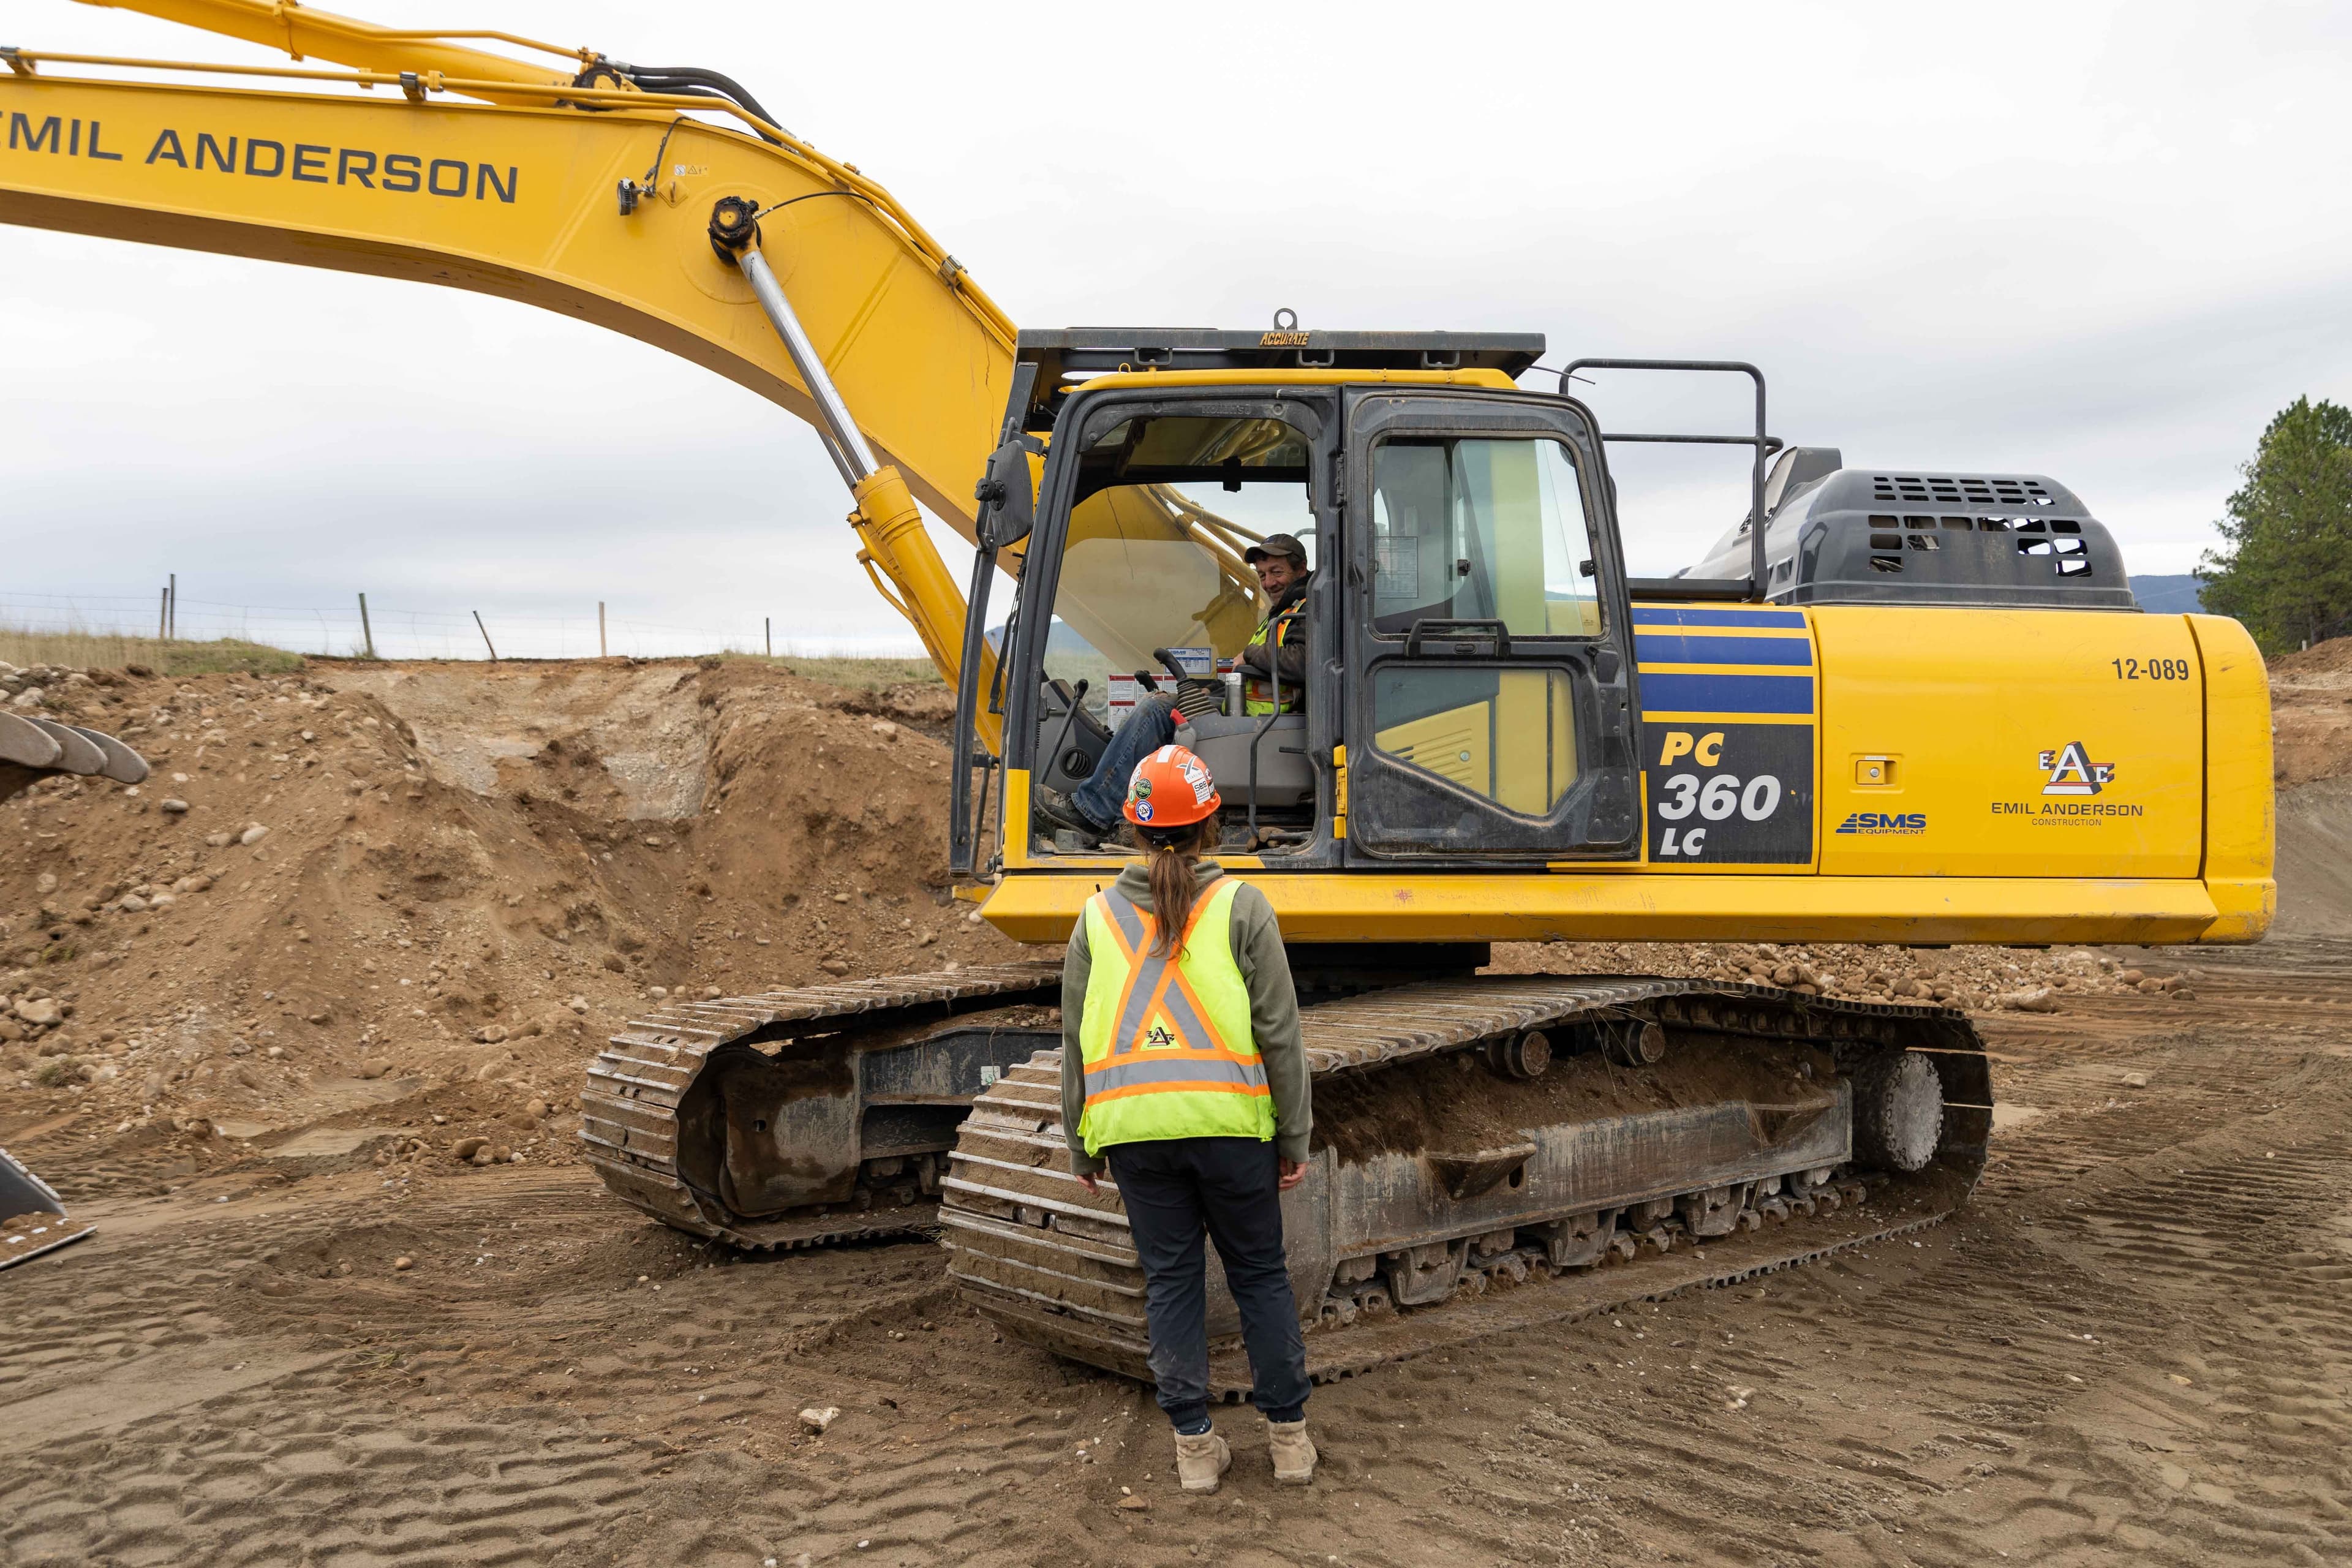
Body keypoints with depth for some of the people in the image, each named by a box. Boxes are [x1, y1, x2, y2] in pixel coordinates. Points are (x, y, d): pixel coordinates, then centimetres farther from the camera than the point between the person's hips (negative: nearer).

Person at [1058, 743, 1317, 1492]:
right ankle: (1289, 1437, 18)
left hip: (1134, 1129, 2)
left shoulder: (1099, 915, 7)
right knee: (1260, 1273, 11)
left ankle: (1194, 1446, 15)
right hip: (1230, 1121, -2)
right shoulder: (1240, 906, -1)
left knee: (1170, 1281, 10)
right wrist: (1294, 1133, 5)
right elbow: (1278, 1030, -2)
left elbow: (1076, 1042, 9)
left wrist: (1080, 1144, 17)